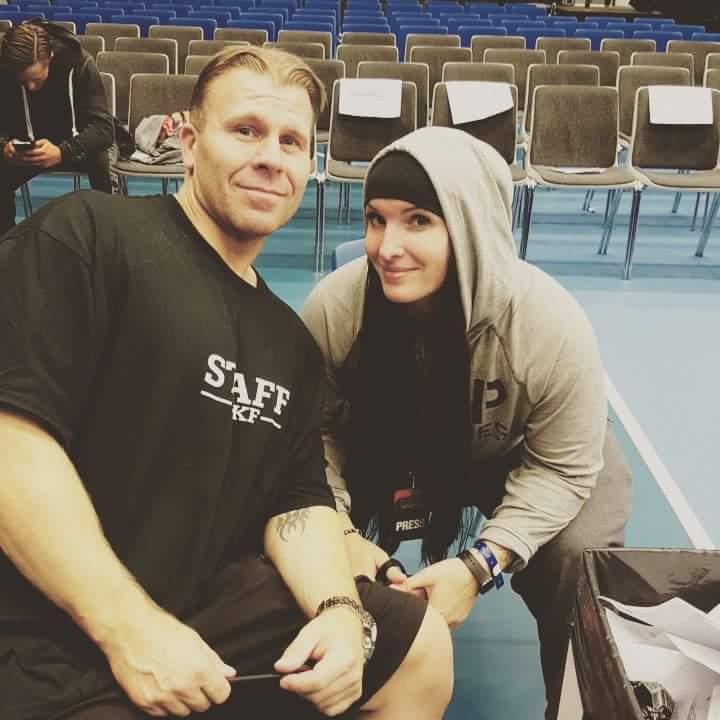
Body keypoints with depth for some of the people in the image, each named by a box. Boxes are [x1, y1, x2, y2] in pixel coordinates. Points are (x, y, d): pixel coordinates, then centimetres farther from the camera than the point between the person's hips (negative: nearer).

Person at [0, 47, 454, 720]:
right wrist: (129, 628, -21)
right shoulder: (84, 235, -12)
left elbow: (298, 499, 11)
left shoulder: (291, 342, 11)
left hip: (208, 605, 8)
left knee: (420, 644, 10)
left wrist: (340, 612, -9)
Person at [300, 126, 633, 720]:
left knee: (577, 561, -24)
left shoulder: (551, 324, -35)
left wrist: (480, 565, -31)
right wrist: (340, 534, -26)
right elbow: (315, 432, -15)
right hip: (390, 454, 2)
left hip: (515, 458, -1)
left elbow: (562, 466, -23)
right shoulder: (334, 306, -31)